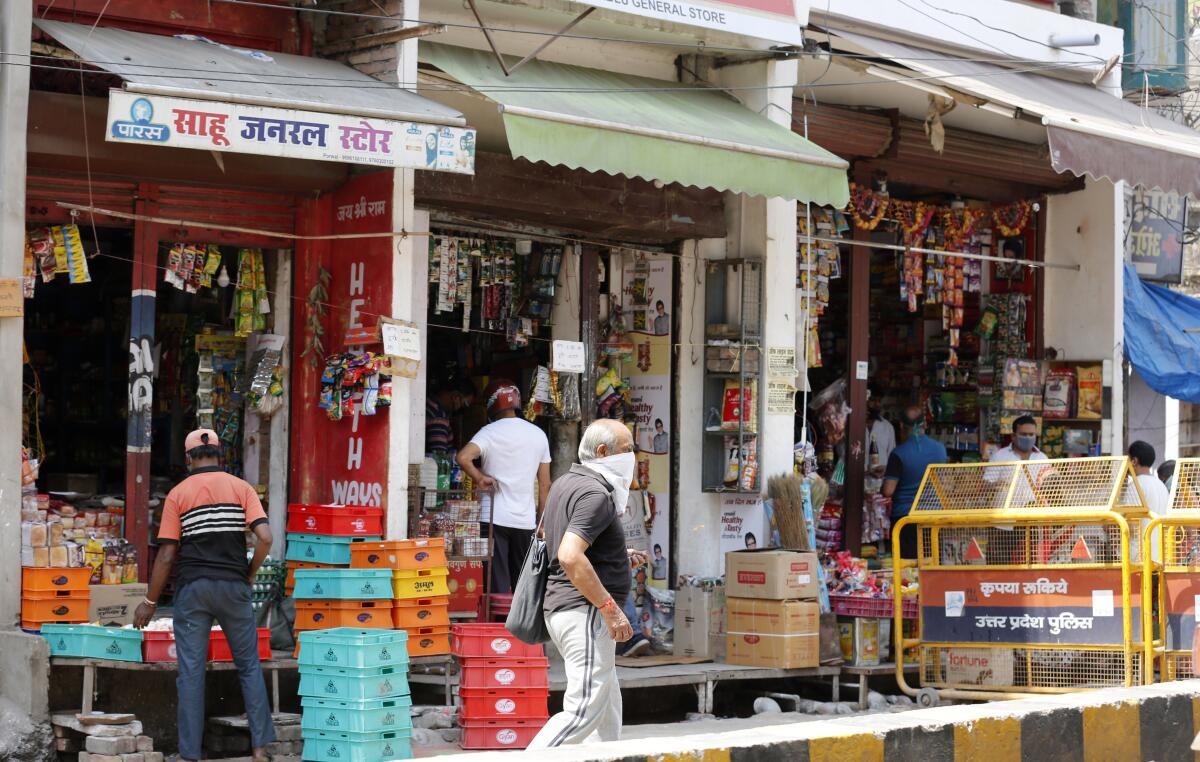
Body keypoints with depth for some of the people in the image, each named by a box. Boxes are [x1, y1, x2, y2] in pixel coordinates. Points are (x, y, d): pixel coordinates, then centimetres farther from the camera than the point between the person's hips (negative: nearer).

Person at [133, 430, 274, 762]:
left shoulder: (178, 494, 2)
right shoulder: (241, 488, 4)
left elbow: (167, 554, -2)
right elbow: (265, 537, -9)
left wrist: (150, 602, 5)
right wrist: (250, 574, 7)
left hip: (192, 588, -1)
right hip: (233, 586, 1)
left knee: (191, 672, 2)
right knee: (249, 666, 10)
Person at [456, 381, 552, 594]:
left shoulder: (489, 432, -6)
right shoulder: (538, 435, 8)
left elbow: (463, 457, -25)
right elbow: (545, 485, 10)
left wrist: (479, 478, -9)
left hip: (495, 518, -4)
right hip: (525, 520, 4)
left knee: (498, 584, -2)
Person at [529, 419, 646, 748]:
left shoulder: (565, 483, 16)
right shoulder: (596, 493, -15)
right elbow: (570, 557, -27)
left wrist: (618, 557, 20)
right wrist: (611, 609, -23)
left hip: (560, 608, 11)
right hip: (586, 612, -11)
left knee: (608, 705, 18)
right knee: (584, 711, -12)